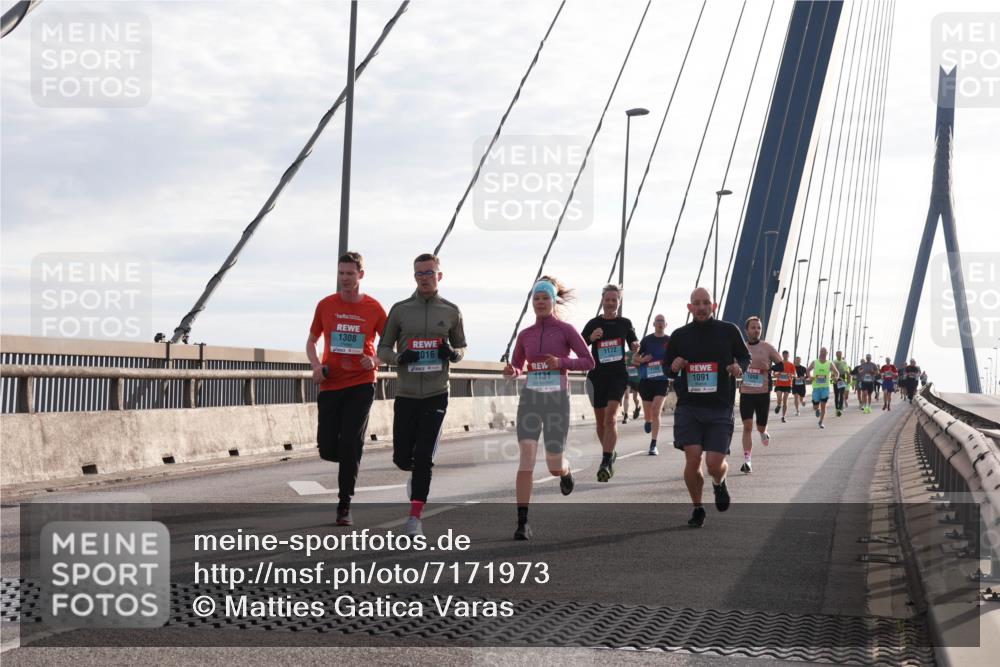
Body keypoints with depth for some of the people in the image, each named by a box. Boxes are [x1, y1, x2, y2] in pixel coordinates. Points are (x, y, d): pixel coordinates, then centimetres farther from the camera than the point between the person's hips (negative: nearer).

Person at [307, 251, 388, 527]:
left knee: (350, 445, -10)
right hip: (330, 384, 2)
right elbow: (311, 341, 14)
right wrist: (316, 365, -4)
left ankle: (344, 506, 0)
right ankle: (351, 462, 35)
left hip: (361, 384, -2)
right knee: (327, 449, -1)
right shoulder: (326, 305, 4)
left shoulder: (374, 308, -1)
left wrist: (375, 360, -12)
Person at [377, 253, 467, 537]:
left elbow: (461, 346, 16)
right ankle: (417, 474, 38)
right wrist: (399, 357, -14)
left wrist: (453, 353, -8)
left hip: (436, 395, -1)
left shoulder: (451, 311, 5)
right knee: (402, 457, 2)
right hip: (406, 394, 1)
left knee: (424, 457, -8)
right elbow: (383, 348, 8)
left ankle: (415, 518, -1)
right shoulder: (400, 310, 3)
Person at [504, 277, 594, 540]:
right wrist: (511, 370, -6)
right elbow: (517, 367, 18)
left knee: (554, 467, 4)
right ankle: (522, 523, -13)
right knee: (527, 459, -15)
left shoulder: (566, 330, -1)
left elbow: (589, 362, -3)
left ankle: (565, 472, 44)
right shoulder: (525, 335, 8)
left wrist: (561, 363, -18)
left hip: (557, 401, -2)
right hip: (530, 400, 2)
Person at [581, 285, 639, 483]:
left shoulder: (625, 324, 7)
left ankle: (606, 462, -23)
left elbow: (634, 345, 18)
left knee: (611, 416, -17)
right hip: (597, 376, 2)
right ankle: (609, 453, 32)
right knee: (601, 420, 10)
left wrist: (635, 347, -7)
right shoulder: (593, 324, 4)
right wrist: (591, 338, -16)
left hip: (618, 375, -2)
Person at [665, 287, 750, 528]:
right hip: (688, 407, 1)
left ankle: (719, 484, 30)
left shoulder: (729, 331, 2)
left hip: (720, 408, -1)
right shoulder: (679, 335, 6)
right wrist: (673, 367, -7)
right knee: (693, 459, -12)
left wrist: (739, 367, -7)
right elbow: (666, 366, 17)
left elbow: (745, 356, 15)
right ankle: (697, 508, 12)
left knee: (715, 464, -8)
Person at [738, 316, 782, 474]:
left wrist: (769, 367, -14)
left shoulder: (767, 347, -1)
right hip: (746, 392, 0)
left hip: (763, 392, 0)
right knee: (747, 426, -11)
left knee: (760, 426, 8)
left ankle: (763, 432, 47)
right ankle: (747, 461, -10)